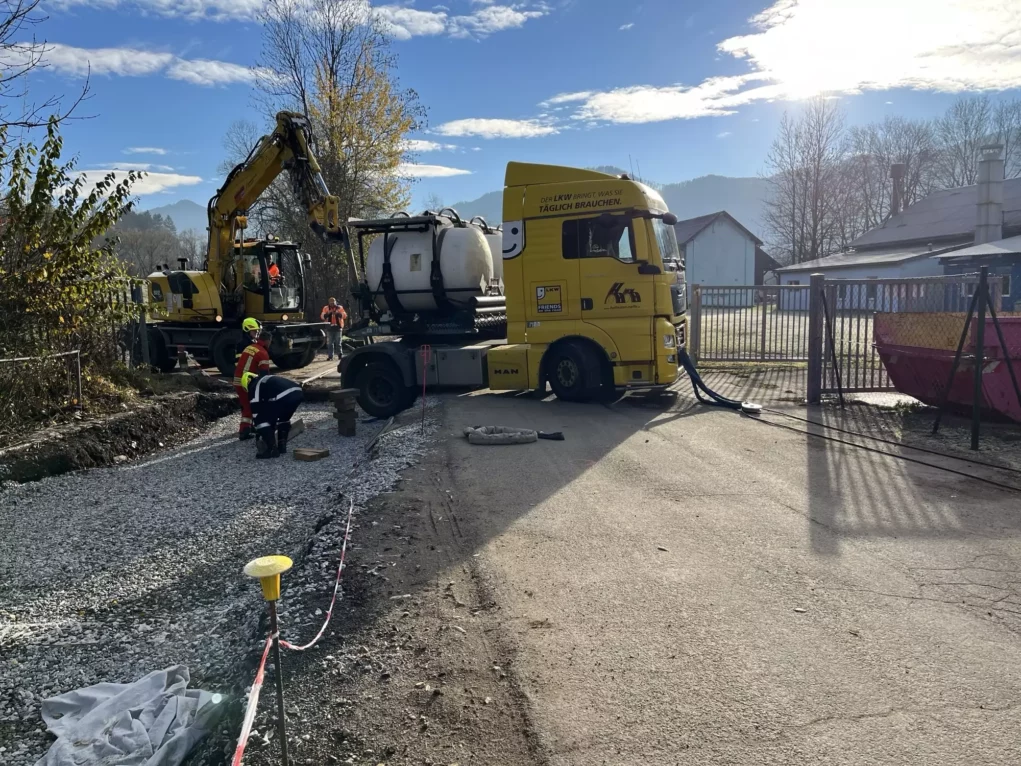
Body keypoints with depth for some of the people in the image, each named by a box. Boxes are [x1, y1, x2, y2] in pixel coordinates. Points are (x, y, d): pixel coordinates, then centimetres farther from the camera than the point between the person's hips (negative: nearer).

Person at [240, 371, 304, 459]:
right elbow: (271, 407, 46)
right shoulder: (268, 380, 39)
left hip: (284, 396, -8)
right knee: (284, 418, 33)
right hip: (298, 392, 8)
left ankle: (272, 449, 8)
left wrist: (258, 434, 23)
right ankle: (282, 445, 35)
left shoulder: (254, 387, 17)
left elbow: (256, 411, 15)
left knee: (261, 419, 8)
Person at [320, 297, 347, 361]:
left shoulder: (340, 308, 7)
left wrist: (338, 313, -20)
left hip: (338, 327, -1)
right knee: (329, 343, 0)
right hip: (329, 327, 1)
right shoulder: (326, 308, 9)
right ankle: (330, 356, 2)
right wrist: (327, 313, -19)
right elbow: (322, 317, -1)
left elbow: (345, 316, -5)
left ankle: (340, 355, 11)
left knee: (338, 342, 1)